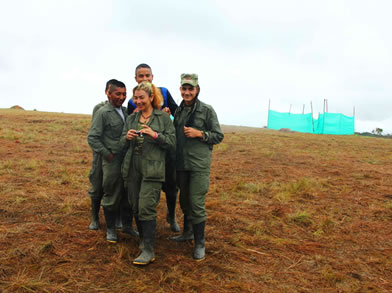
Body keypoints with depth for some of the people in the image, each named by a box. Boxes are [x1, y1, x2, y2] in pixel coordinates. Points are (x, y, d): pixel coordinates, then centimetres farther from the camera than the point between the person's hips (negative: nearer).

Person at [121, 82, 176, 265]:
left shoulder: (163, 117, 0)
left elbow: (172, 144, -3)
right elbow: (123, 145, 14)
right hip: (132, 167, 5)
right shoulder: (131, 118, 13)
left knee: (146, 208, -10)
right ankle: (144, 239, 30)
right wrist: (127, 137, -8)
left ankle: (149, 251, -3)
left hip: (152, 168, -5)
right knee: (135, 207, 10)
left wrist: (155, 135, -18)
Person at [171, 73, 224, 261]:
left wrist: (199, 134, -16)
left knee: (197, 204, -6)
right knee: (184, 200, 17)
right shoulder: (179, 111, 11)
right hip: (181, 163, 6)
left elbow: (218, 136, -4)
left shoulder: (206, 110, -5)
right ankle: (187, 232, 37)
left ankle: (199, 243, 8)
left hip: (199, 165, -6)